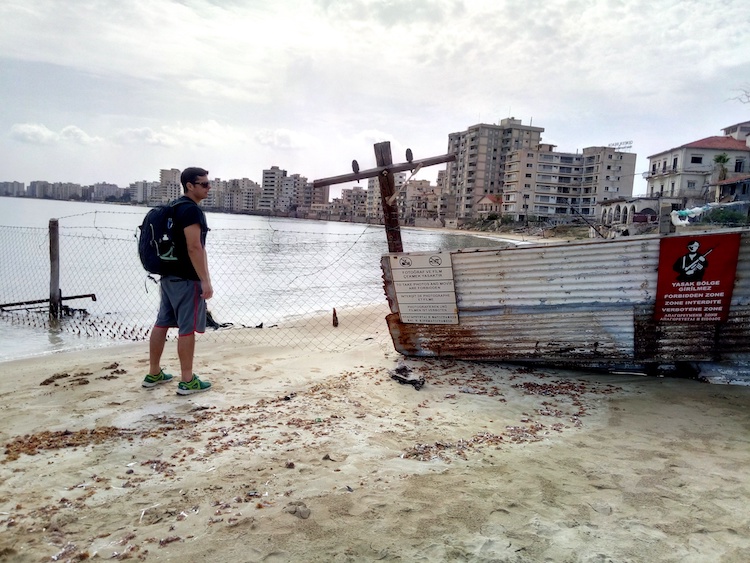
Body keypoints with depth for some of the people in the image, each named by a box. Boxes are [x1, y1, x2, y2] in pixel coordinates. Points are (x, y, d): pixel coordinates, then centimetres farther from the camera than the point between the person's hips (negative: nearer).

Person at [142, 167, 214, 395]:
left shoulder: (175, 208, 16)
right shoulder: (192, 210, -16)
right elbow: (194, 248, -22)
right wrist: (205, 281, -21)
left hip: (169, 274, 10)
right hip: (186, 278, -10)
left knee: (162, 323, 13)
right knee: (188, 328, -4)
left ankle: (154, 374, 23)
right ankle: (187, 381, 2)